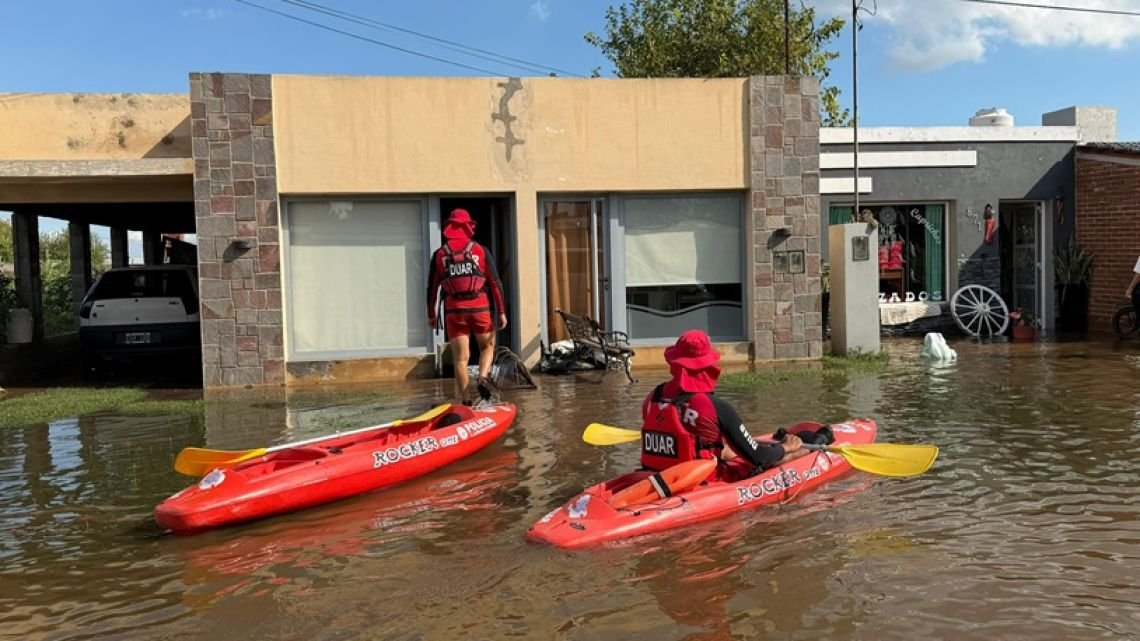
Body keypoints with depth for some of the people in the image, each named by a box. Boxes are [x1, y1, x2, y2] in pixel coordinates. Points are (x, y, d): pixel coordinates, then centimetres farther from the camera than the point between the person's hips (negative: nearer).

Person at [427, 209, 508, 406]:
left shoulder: (439, 254, 7)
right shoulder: (481, 251, 3)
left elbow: (432, 287, 9)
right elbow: (495, 283, 1)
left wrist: (431, 314, 19)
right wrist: (501, 312, 5)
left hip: (454, 311, 1)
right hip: (480, 309, -1)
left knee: (461, 358, 6)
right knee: (488, 345, 21)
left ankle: (466, 402, 7)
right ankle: (483, 377, -4)